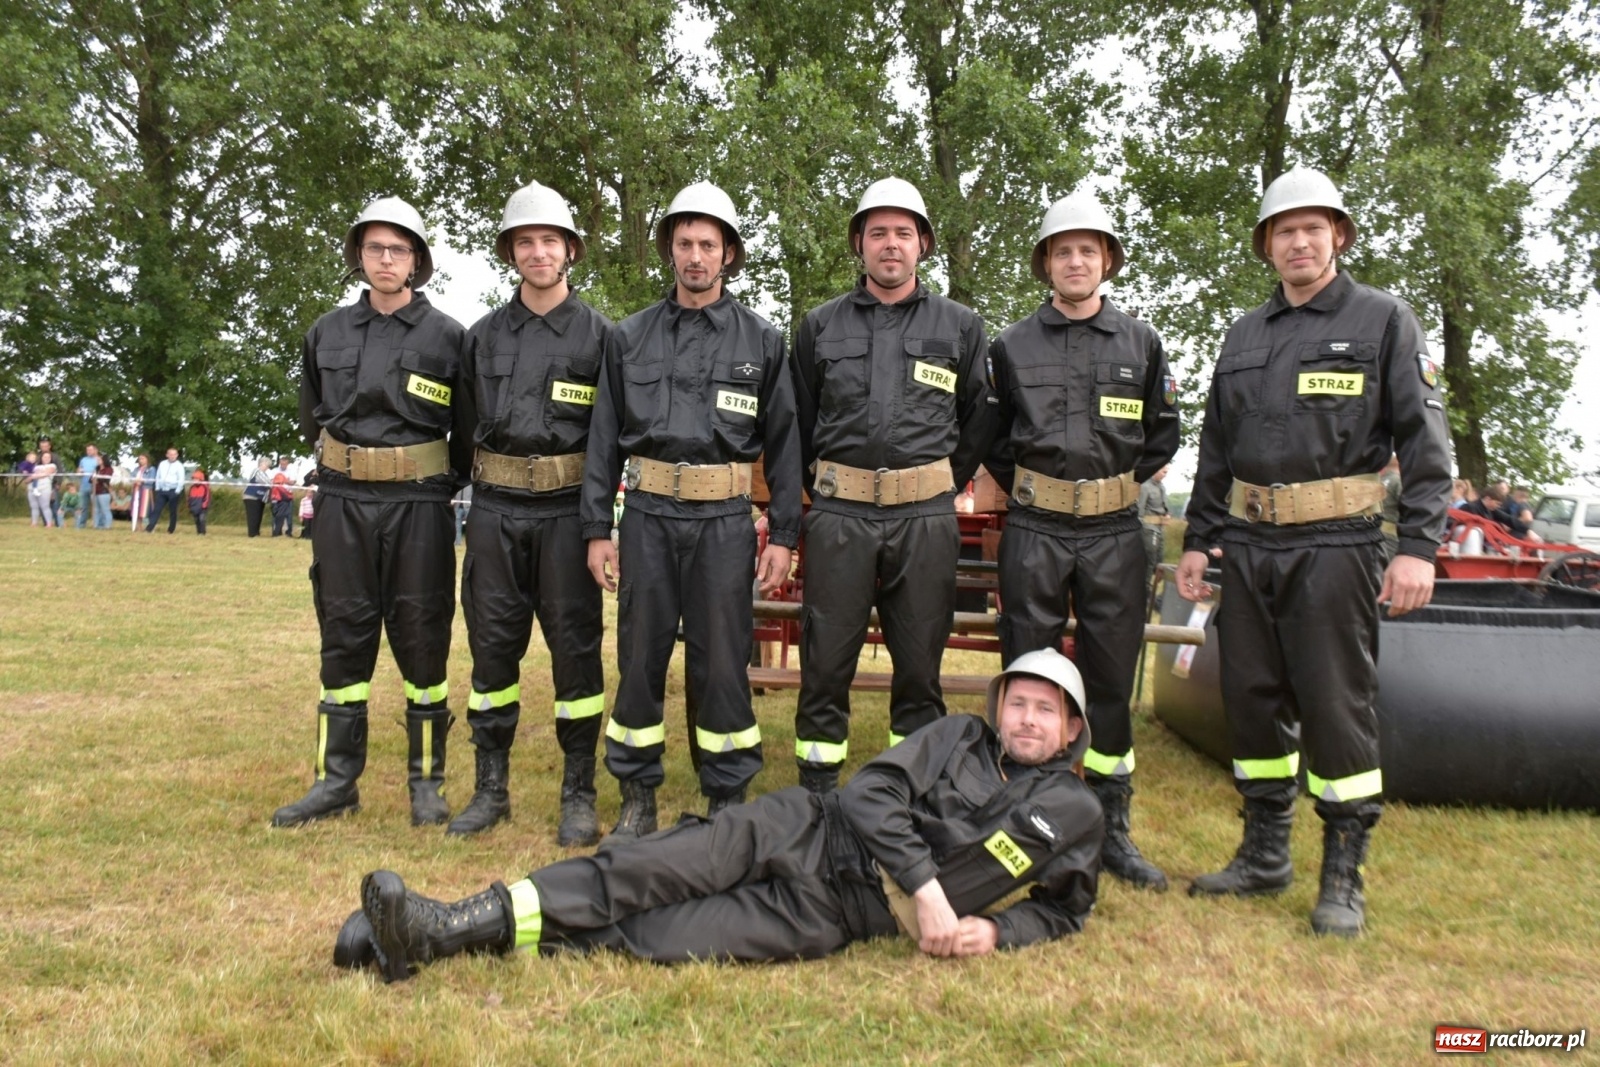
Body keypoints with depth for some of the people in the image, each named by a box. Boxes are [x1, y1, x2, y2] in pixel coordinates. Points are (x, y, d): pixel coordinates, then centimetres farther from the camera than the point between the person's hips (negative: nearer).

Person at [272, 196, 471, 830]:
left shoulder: (447, 336, -2)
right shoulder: (327, 334, 8)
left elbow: (469, 429, 5)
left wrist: (443, 485, 7)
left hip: (419, 504, -3)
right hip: (343, 502, 3)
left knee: (422, 641, 3)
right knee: (343, 639, 8)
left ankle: (426, 782, 14)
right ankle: (336, 783, 17)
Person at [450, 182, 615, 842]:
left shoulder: (598, 334, 1)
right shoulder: (483, 336, 10)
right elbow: (467, 424, 16)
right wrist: (483, 482, 9)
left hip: (567, 510, -3)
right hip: (494, 509, 3)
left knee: (574, 646, 1)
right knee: (492, 645, 7)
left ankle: (579, 795, 12)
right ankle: (491, 788, 20)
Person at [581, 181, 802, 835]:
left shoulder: (761, 340, 6)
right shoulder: (630, 338, 9)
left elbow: (782, 441, 5)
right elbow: (604, 438, 8)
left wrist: (783, 534, -1)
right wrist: (596, 528, 2)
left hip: (724, 519, -1)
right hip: (647, 516, 2)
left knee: (723, 662, 3)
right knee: (640, 657, 6)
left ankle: (728, 799, 17)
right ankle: (637, 799, 19)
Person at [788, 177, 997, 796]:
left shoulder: (961, 327, 10)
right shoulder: (820, 327, 10)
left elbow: (978, 424, 16)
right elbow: (797, 424, 15)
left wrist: (941, 488, 12)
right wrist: (823, 487, 12)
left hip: (926, 518, 0)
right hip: (839, 513, 0)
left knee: (920, 664, 8)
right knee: (826, 662, 4)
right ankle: (816, 790, 16)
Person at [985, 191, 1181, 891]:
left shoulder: (1140, 343, 8)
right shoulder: (1011, 346, 6)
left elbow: (1163, 434, 13)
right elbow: (990, 436, 13)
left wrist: (1123, 484, 5)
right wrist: (1023, 485, 4)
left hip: (1114, 533, 1)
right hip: (1034, 532, 0)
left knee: (1111, 682, 6)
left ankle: (1112, 829, 17)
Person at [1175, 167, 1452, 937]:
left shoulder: (1383, 320, 1)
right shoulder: (1244, 336, 15)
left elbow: (1424, 438, -5)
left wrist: (1419, 546, -14)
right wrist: (1199, 540, 13)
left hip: (1334, 545, -5)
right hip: (1247, 545, 5)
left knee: (1336, 705, -2)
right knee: (1253, 699, 9)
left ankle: (1343, 876, 12)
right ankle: (1264, 856, 23)